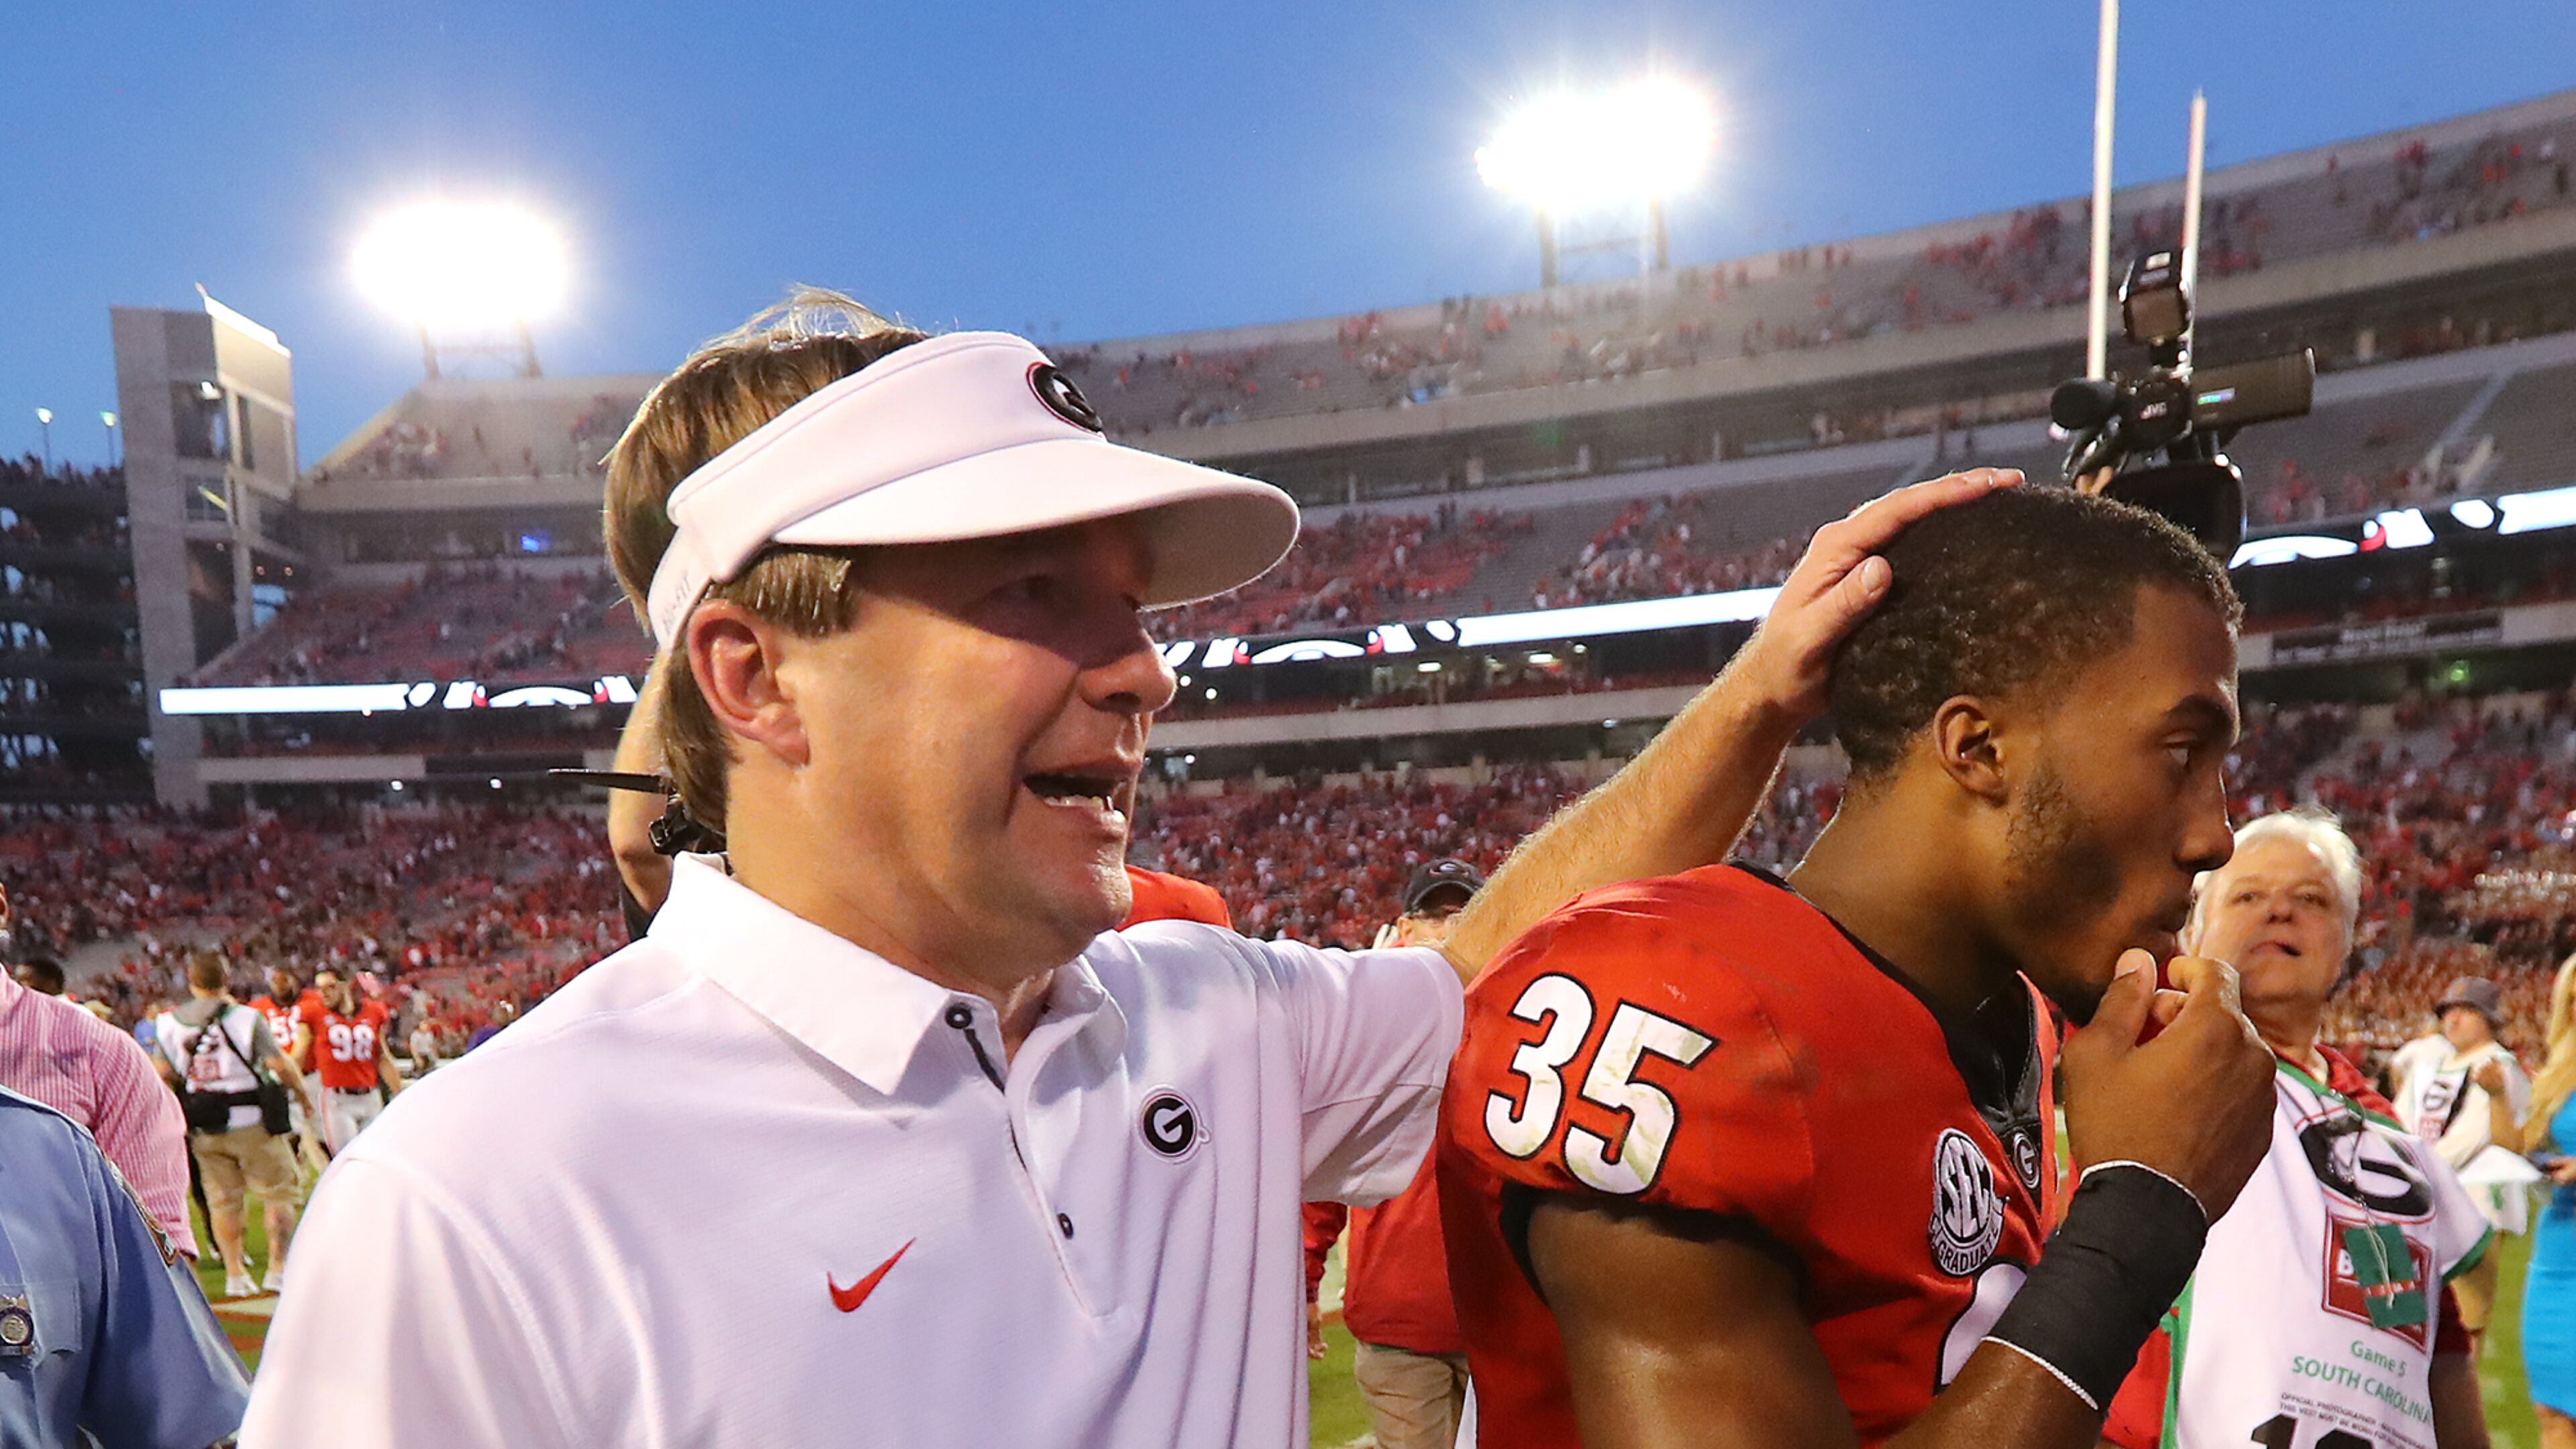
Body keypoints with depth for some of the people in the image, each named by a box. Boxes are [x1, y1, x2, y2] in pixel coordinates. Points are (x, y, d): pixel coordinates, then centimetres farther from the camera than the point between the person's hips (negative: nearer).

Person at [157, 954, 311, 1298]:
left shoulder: (169, 1023, -1)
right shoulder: (245, 1017, -14)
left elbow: (165, 1073, 7)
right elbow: (279, 1065, -15)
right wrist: (303, 1093, 0)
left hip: (203, 1128, 4)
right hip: (249, 1121, -4)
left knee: (221, 1200, 13)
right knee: (279, 1193, 7)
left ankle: (235, 1273, 16)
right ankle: (278, 1267, 5)